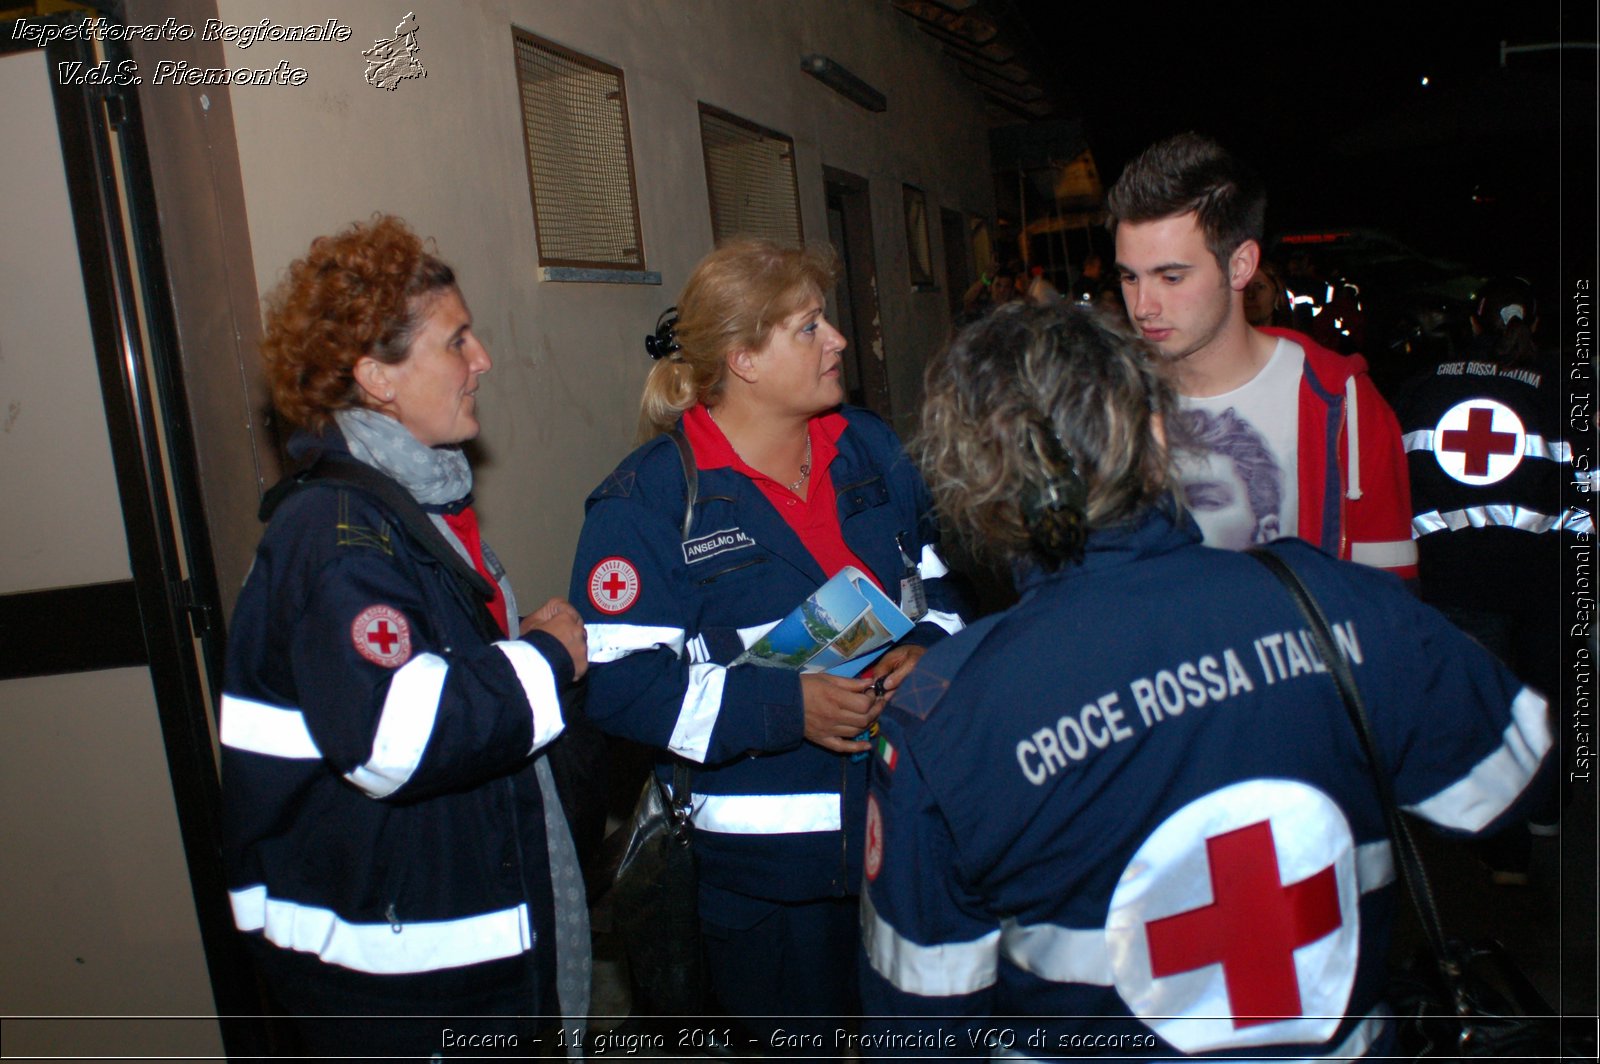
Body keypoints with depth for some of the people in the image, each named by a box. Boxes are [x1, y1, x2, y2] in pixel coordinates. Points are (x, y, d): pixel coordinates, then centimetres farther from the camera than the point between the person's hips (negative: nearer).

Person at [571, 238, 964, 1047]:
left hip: (908, 826, 6)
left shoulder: (870, 450, 6)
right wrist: (786, 706, -26)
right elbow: (617, 680, -18)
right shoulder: (649, 499, -13)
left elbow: (941, 576, 15)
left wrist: (927, 649, -8)